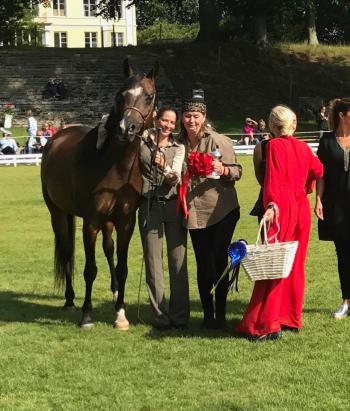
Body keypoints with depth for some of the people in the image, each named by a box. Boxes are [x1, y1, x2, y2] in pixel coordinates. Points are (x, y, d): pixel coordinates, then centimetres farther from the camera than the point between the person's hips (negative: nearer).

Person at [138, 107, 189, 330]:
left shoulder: (178, 147, 7)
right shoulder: (142, 141, 3)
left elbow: (176, 177, -7)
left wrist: (165, 167, -27)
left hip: (173, 204, 1)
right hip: (149, 206, -1)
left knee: (178, 259, 1)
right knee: (153, 261, 1)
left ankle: (180, 315, 8)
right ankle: (160, 315, 8)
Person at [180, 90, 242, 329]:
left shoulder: (218, 141, -7)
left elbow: (237, 171, -7)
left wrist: (223, 170, -26)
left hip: (221, 210, -4)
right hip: (195, 214, 4)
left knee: (219, 262, -2)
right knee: (203, 264, 7)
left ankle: (220, 315, 8)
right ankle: (208, 314, 16)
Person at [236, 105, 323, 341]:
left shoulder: (274, 145, -9)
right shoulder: (303, 147, 8)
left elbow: (273, 178, -21)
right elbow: (318, 171, 20)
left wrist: (272, 205, -29)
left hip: (281, 208, -6)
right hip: (301, 208, 6)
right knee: (295, 265, 15)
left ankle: (267, 324, -8)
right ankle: (292, 318, 20)